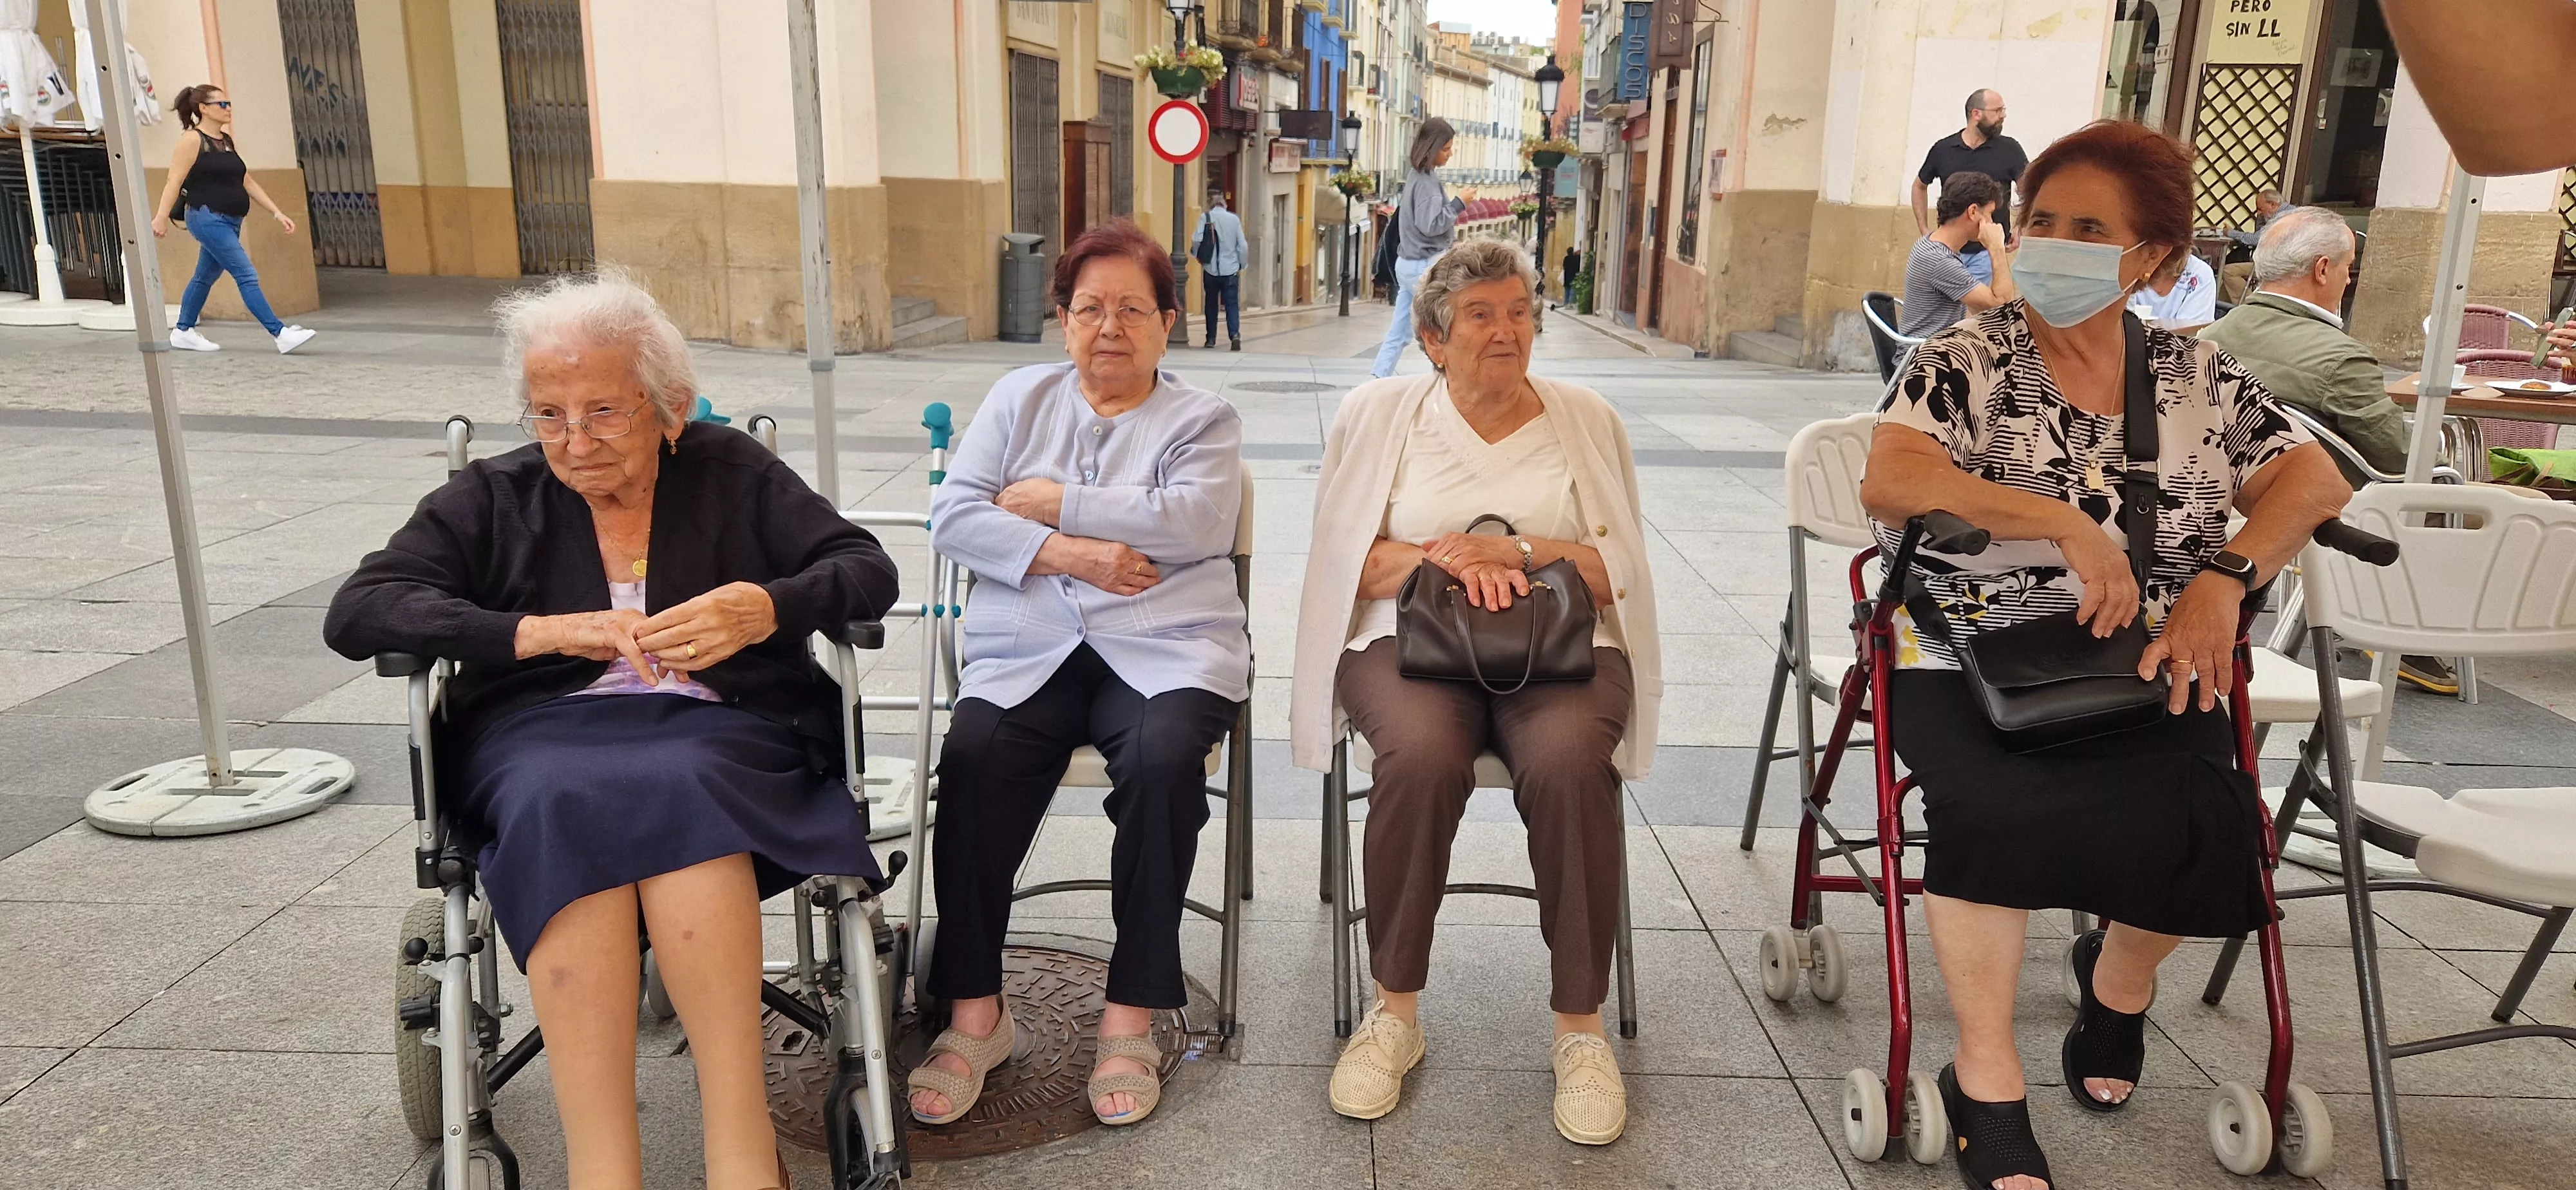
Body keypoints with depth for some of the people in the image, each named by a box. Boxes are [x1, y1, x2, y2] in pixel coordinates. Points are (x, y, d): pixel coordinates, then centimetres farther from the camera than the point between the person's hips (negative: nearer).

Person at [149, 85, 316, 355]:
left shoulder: (226, 140, 16)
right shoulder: (192, 140, -8)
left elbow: (247, 182, 17)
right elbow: (174, 181, -14)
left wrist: (277, 213, 12)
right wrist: (161, 217, -22)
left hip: (229, 221, 9)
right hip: (207, 218, -9)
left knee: (206, 277, 16)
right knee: (247, 276, -15)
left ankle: (183, 332, 28)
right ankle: (281, 334, -20)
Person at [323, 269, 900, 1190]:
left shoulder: (732, 473, 13)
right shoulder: (492, 500, 16)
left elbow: (868, 572, 4)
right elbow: (357, 611, 5)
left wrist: (763, 610, -18)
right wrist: (547, 630, -10)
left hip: (719, 731, -1)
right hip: (544, 735, 1)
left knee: (675, 792, -35)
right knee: (565, 809, -34)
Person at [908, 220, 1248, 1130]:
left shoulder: (1202, 419, 13)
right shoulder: (1021, 398, 20)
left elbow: (1194, 521, -9)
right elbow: (952, 515, 7)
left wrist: (1054, 500, -5)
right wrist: (1063, 552, -7)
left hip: (1165, 650, -2)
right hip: (1026, 651, 2)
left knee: (1164, 757, -33)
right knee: (972, 757, -28)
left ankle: (1130, 1018, -19)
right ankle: (974, 1013, -14)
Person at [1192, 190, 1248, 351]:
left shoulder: (1205, 218, -5)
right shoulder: (1234, 219, 0)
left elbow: (1197, 240, -12)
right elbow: (1242, 246, 1)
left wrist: (1196, 251, 9)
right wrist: (1242, 265, 14)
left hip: (1211, 269, 0)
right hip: (1231, 269, 0)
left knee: (1211, 304, 13)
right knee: (1232, 304, 0)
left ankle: (1211, 339, 17)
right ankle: (1235, 334, -20)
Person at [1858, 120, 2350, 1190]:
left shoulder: (2195, 374, 12)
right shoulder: (1964, 361, 0)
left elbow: (2312, 479, 5)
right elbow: (1889, 483, -16)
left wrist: (2224, 578, -14)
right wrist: (2068, 523, -23)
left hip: (2144, 677, 3)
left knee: (2201, 819, -23)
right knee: (2001, 806, -32)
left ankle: (2119, 980, 15)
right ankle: (1987, 1086, -13)